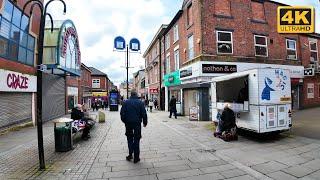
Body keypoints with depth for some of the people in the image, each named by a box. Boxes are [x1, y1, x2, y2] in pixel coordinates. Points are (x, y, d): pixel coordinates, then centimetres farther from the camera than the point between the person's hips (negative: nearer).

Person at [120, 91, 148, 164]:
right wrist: (145, 122, 6)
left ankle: (130, 154, 18)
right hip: (137, 123, -1)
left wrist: (124, 121, 11)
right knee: (136, 139, 7)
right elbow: (144, 114, -4)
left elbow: (122, 113, 0)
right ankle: (136, 157, 12)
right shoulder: (140, 102, -3)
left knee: (129, 138, 18)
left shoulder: (126, 102, 0)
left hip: (128, 123, 1)